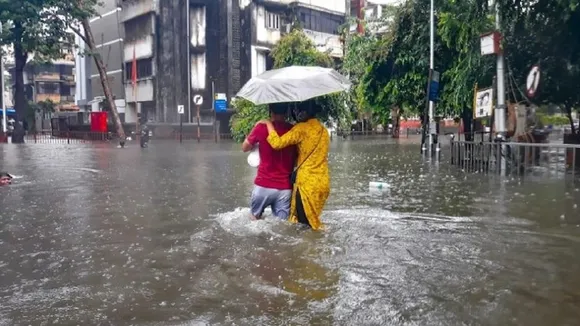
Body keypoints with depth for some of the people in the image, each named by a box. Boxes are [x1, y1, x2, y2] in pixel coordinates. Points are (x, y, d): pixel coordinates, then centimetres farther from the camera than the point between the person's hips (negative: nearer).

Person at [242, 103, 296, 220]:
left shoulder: (262, 127, -8)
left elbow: (245, 148, 8)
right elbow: (297, 158, 10)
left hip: (264, 185, -1)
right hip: (285, 187, 1)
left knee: (255, 217, 21)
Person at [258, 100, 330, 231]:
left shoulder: (301, 128, -12)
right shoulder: (323, 129, 12)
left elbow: (277, 143, -20)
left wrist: (268, 124, -6)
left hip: (307, 183, -7)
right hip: (323, 182, 7)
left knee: (304, 222, 4)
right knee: (312, 219, 19)